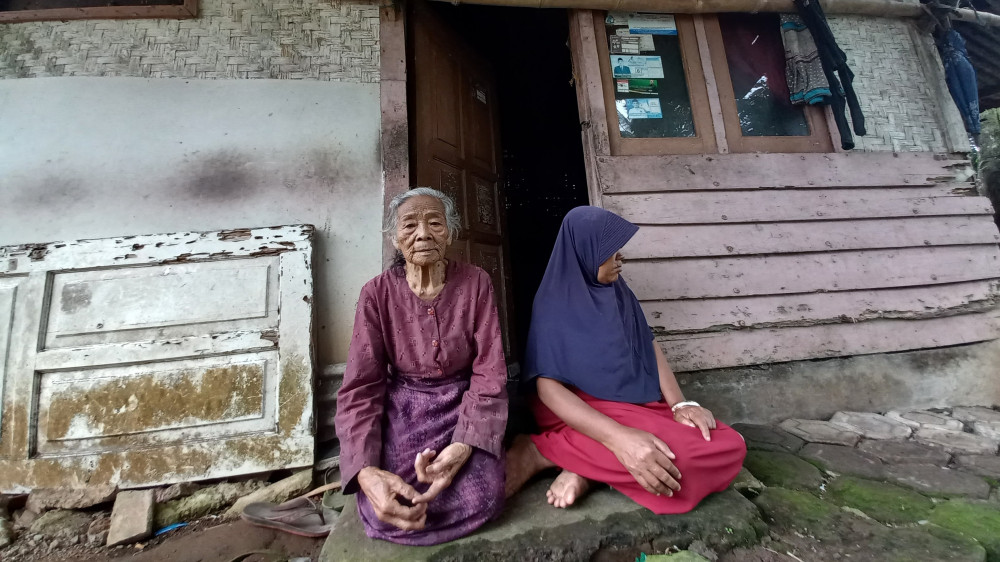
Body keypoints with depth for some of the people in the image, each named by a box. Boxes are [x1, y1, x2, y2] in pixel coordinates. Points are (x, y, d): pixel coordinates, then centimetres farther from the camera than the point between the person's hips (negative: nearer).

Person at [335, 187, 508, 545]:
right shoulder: (377, 293, -8)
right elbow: (360, 388, -10)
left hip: (463, 406, 0)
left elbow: (490, 372, -11)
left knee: (480, 500, -23)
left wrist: (464, 445, -25)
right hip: (402, 410, 1)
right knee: (383, 513, -21)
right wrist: (365, 470, -26)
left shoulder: (475, 283, -9)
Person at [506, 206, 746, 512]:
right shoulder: (554, 304, -11)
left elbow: (650, 347, 9)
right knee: (677, 458, -31)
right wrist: (618, 438, -33)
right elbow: (548, 387, -19)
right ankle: (542, 449, -16)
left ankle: (587, 467, -17)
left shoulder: (618, 292, 9)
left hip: (640, 403, 7)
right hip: (582, 411, -7)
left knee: (730, 446, -12)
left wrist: (680, 403, -10)